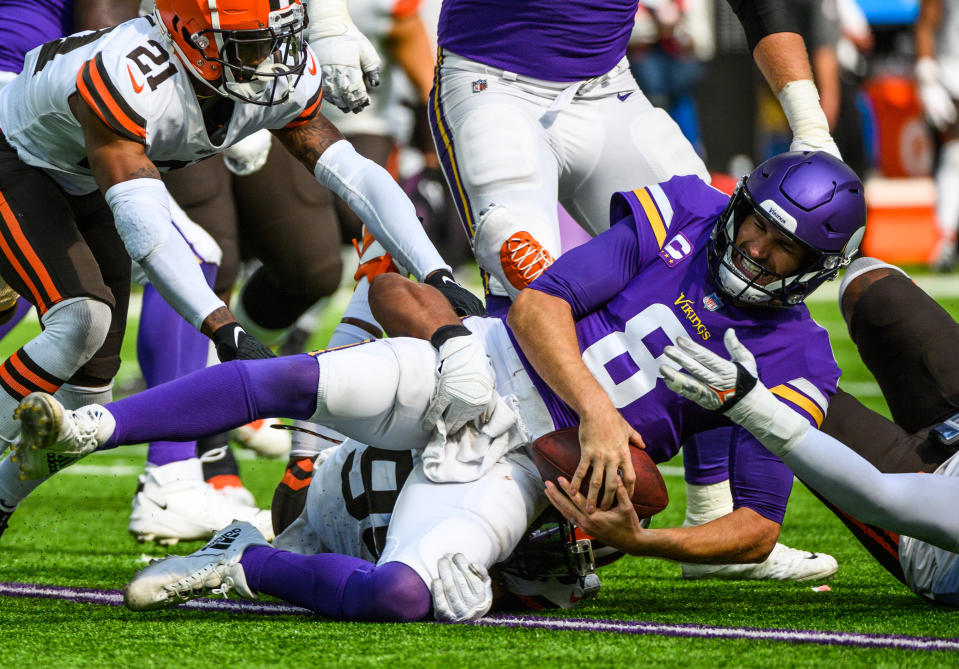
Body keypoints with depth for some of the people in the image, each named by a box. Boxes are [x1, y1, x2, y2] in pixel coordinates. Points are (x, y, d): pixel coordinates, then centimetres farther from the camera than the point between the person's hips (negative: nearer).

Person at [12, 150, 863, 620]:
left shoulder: (791, 364, -1)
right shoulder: (684, 215, 2)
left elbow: (760, 526, 0)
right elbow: (538, 304, -3)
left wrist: (635, 539, -15)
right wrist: (596, 410, -18)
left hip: (524, 466, -1)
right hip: (486, 371, 1)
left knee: (400, 596, -30)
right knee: (295, 380, -26)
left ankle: (242, 564, -8)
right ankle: (86, 430, -22)